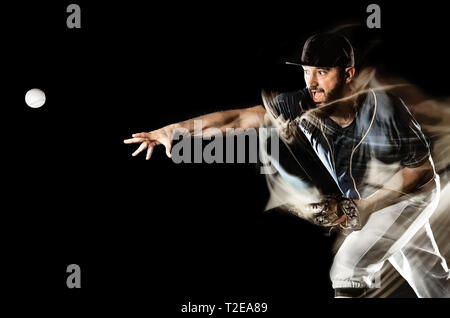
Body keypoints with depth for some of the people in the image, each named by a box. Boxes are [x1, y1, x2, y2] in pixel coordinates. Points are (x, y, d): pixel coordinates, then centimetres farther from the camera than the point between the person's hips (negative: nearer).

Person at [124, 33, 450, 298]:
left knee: (348, 271, -17)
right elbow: (239, 117, -29)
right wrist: (174, 128, -38)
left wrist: (363, 207, -27)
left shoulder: (385, 109, -33)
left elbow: (421, 169, -21)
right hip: (365, 201, 5)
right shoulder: (304, 105, -23)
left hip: (409, 193, -4)